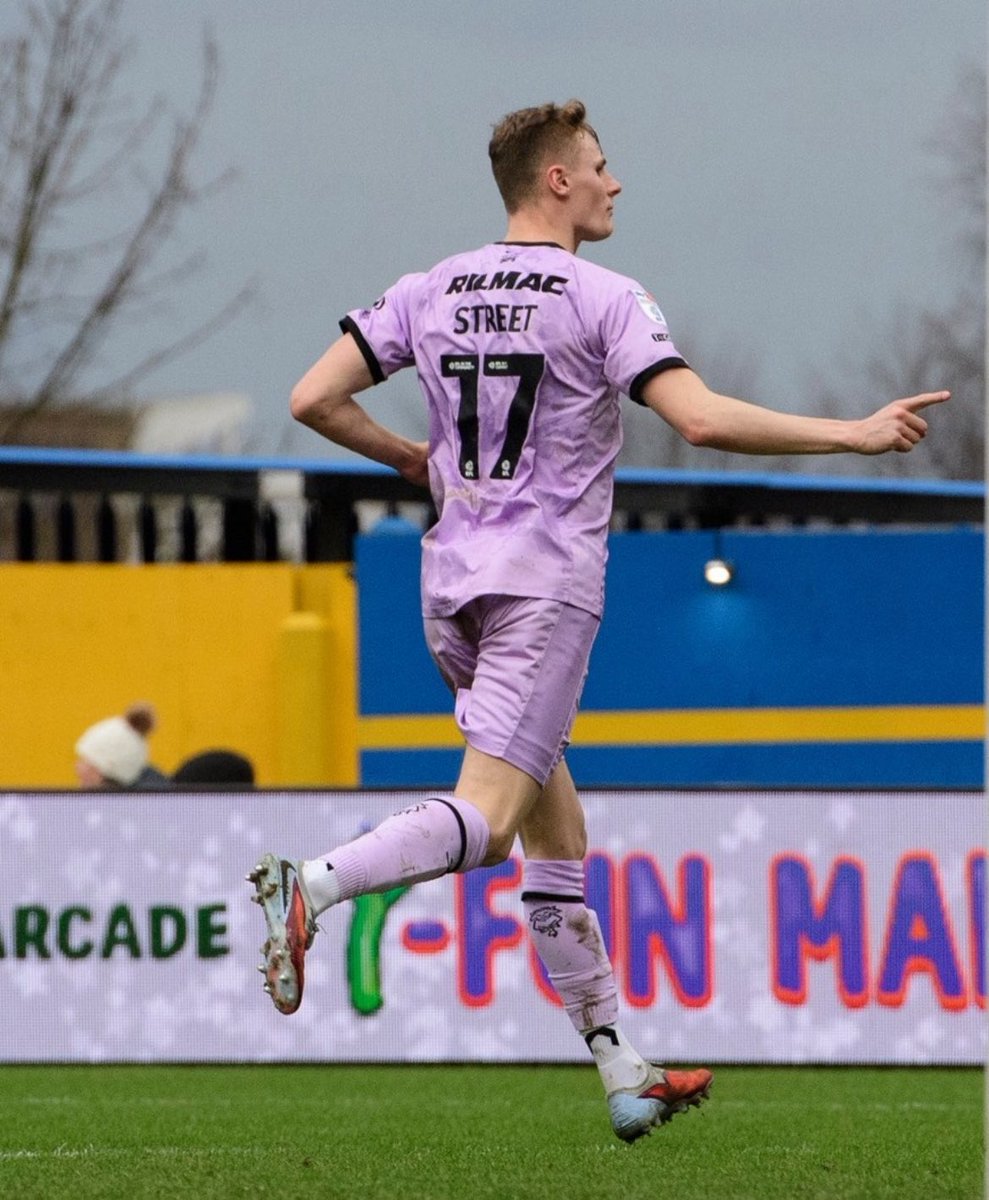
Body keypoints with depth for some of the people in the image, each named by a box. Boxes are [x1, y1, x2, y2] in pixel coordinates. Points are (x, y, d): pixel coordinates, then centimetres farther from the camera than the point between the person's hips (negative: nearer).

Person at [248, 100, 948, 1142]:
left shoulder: (431, 292, 10)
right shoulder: (601, 299, -7)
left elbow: (314, 400, 7)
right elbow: (702, 420, -17)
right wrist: (853, 434, -9)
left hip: (451, 583, 7)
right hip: (545, 585, -7)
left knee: (557, 836, 11)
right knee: (485, 821, -13)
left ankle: (622, 1074, 11)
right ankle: (311, 885, -36)